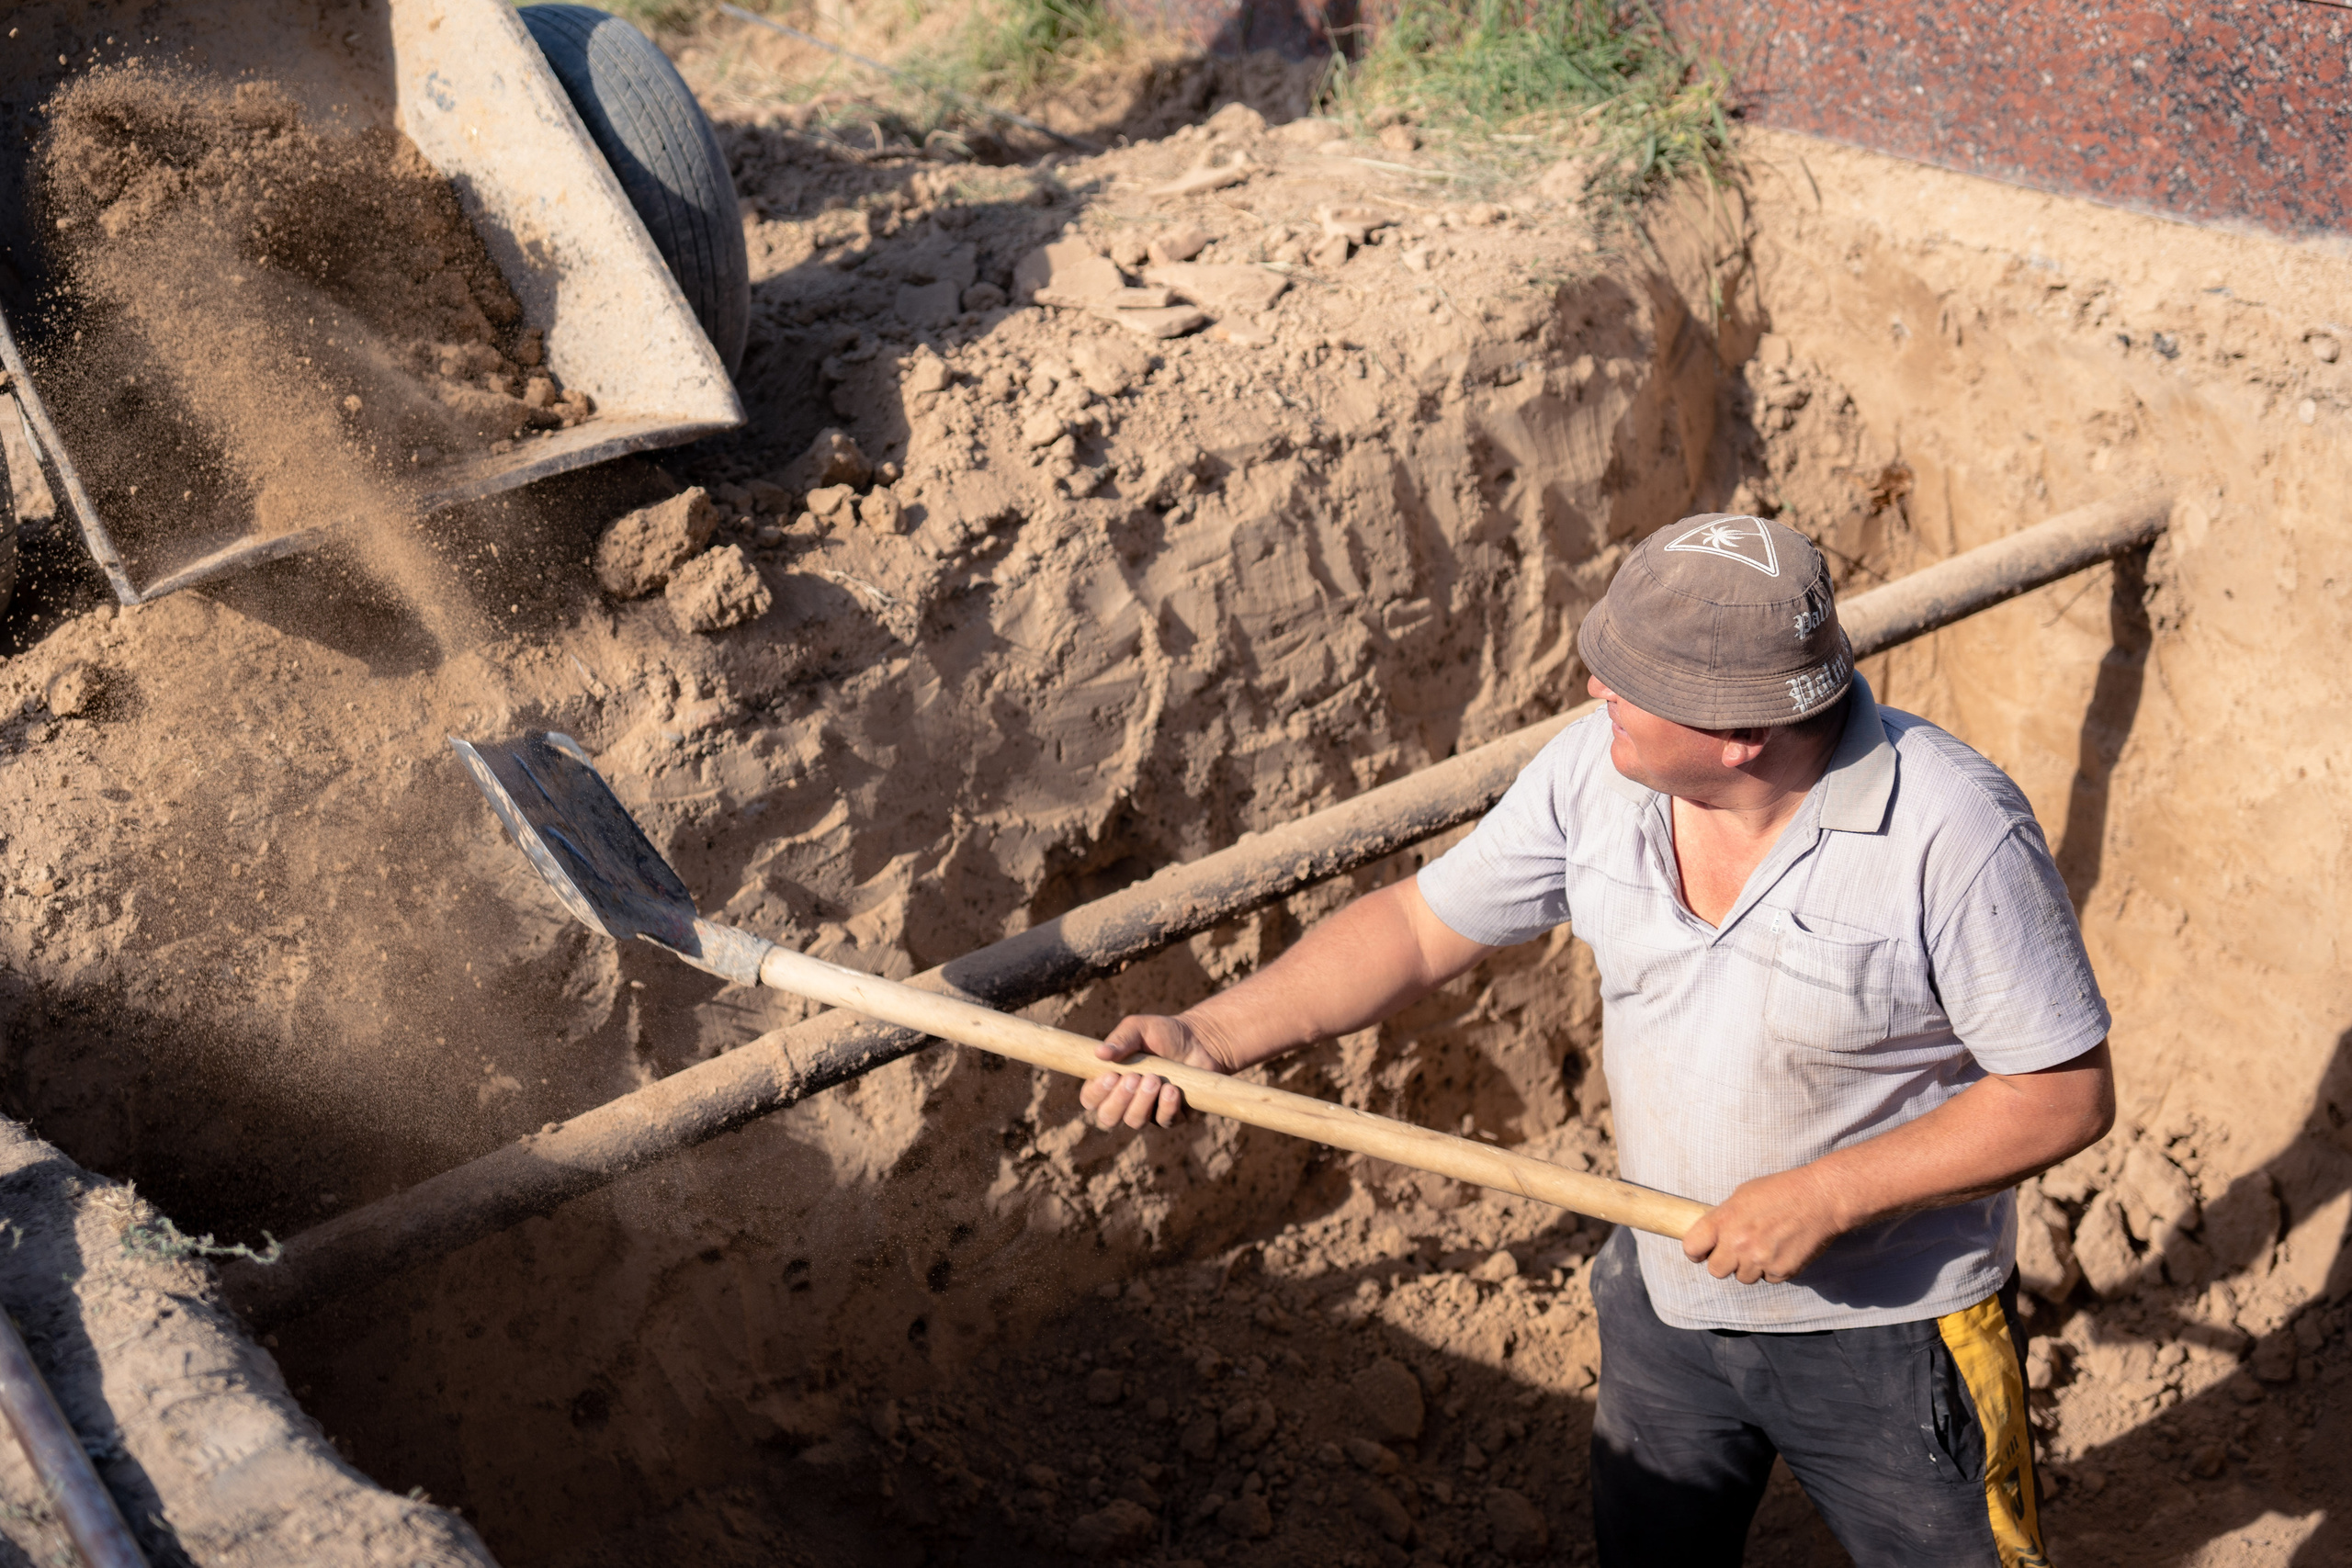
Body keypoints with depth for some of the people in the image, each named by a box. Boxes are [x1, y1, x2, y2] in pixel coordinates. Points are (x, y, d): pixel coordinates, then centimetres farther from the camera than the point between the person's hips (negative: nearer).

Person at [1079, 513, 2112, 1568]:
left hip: (1888, 1337, -4)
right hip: (1664, 1303, 5)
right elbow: (1419, 925, -3)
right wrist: (1210, 1037, -13)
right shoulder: (1595, 770, -13)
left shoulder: (1955, 833, -27)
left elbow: (2066, 1093, -21)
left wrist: (1825, 1197, -26)